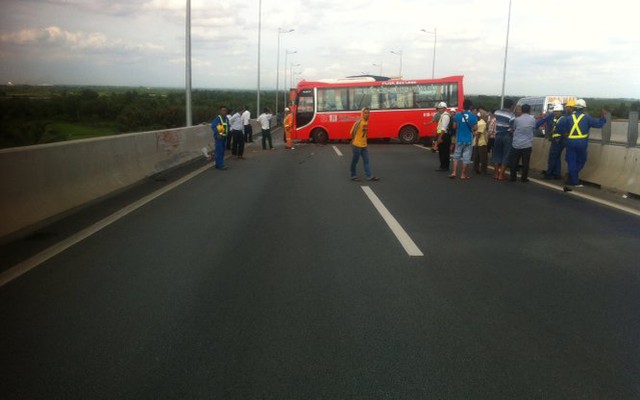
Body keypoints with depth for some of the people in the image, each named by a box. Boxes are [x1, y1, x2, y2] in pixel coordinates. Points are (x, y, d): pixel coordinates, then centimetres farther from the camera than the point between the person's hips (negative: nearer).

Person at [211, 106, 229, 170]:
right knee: (219, 151, -9)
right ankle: (219, 165, -7)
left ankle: (220, 164, 22)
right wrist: (217, 134, -24)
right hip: (219, 137, -8)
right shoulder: (217, 118, -14)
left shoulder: (226, 118, 9)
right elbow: (213, 126, -19)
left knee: (222, 151, 13)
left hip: (224, 137, 8)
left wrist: (227, 132, 7)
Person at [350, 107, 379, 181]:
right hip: (356, 145, -8)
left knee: (366, 161, 7)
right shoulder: (359, 122, -18)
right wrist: (353, 139, -5)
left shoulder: (367, 122, 7)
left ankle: (369, 176, 9)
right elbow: (352, 132, -15)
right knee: (355, 161, 5)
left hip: (364, 145, 8)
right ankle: (353, 176, 17)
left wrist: (364, 140, 12)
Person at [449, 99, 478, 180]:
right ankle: (463, 174, 8)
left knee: (456, 156, 12)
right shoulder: (473, 116, -9)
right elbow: (475, 128, -9)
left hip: (459, 139, 2)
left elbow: (454, 126, 1)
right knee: (466, 157, 5)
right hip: (468, 140, -2)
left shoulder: (457, 115, -5)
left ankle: (454, 172, 6)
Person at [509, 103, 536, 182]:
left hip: (516, 144, 0)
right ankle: (524, 178, 8)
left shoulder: (517, 119, -5)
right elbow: (534, 130, 8)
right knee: (525, 162, 6)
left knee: (514, 161, 10)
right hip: (527, 144, 0)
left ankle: (513, 177, 12)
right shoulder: (533, 119, -2)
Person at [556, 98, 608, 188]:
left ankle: (574, 181, 3)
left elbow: (559, 125, -3)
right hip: (581, 142, -1)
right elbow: (598, 124, 2)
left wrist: (563, 133, 10)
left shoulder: (570, 117, 6)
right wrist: (604, 116, 16)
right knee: (581, 160, 15)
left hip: (570, 142, 2)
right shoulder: (586, 117, 1)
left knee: (571, 161, 5)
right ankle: (573, 179, 10)